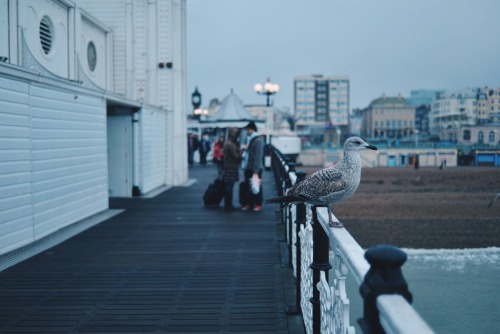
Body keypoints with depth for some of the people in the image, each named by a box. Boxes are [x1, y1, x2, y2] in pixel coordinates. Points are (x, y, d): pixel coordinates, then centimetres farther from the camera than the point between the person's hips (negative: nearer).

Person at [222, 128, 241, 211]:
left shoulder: (227, 143, 13)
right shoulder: (230, 144, -18)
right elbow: (236, 156, -17)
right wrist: (242, 150, -7)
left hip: (228, 167, 10)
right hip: (231, 168, -10)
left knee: (228, 188, 14)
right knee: (229, 187, -4)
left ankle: (227, 205, 21)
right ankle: (229, 206, 1)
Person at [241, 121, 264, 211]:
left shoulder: (258, 140, -13)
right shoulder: (249, 139, 15)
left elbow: (258, 156, -19)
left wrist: (256, 171, -23)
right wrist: (245, 148, 3)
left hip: (255, 168, -8)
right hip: (248, 167, 8)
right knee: (248, 186, 10)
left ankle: (258, 204, 9)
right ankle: (250, 203, 18)